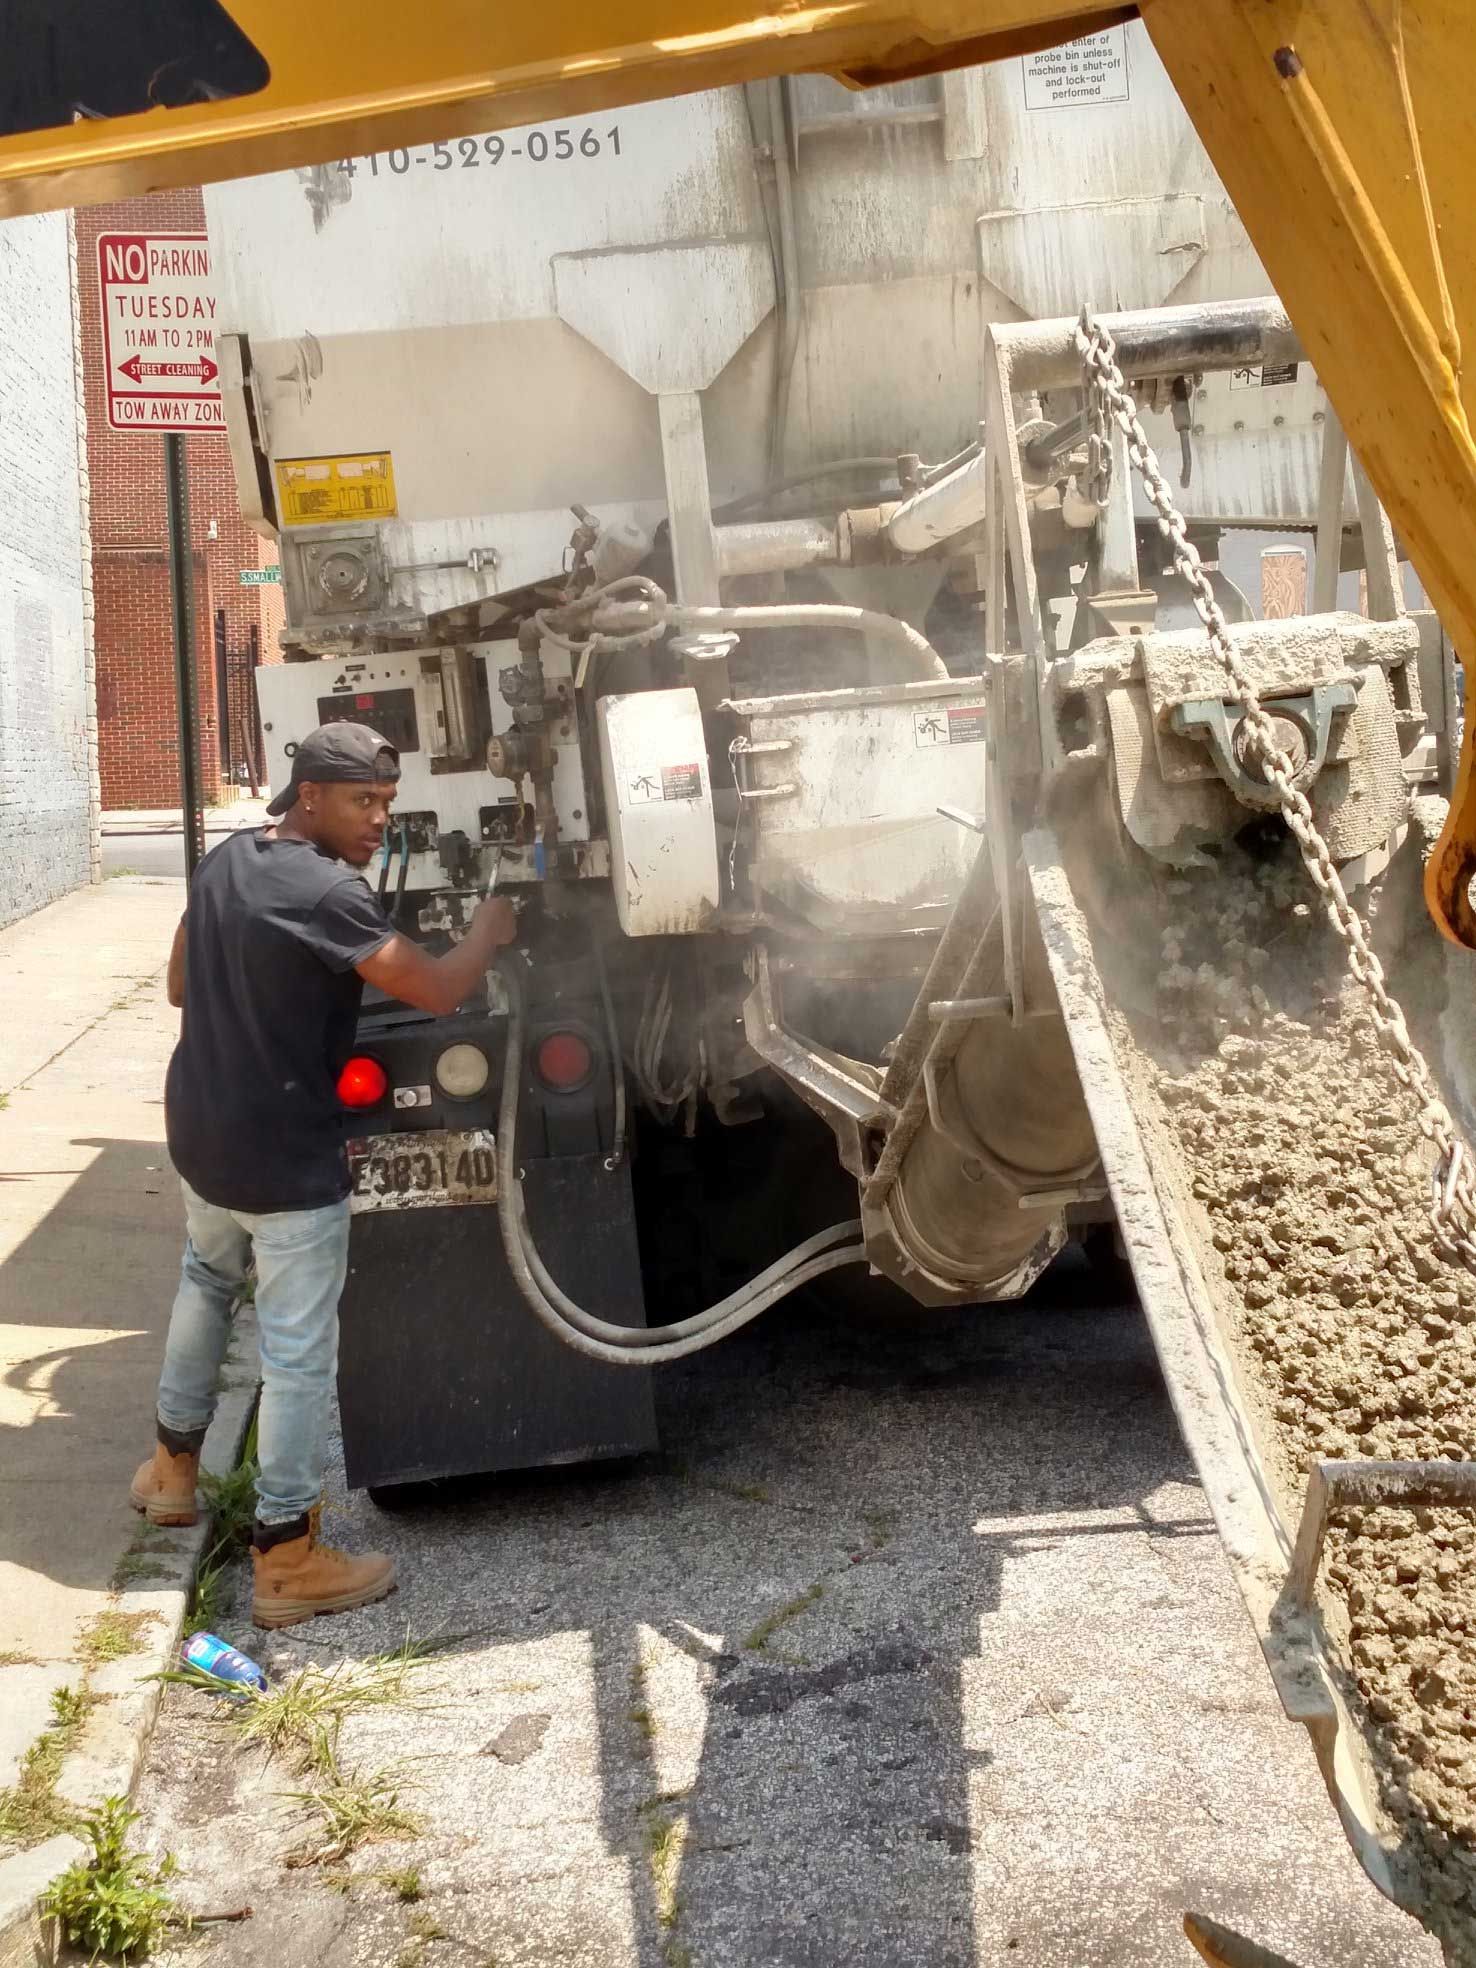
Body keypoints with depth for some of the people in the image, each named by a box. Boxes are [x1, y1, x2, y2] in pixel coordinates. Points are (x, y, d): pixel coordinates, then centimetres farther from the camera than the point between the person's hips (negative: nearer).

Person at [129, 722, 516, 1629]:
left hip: (201, 1131, 9)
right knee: (299, 1354, 2)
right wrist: (491, 928, -8)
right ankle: (287, 1559, 11)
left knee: (208, 1281, 32)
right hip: (284, 1157, -9)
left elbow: (181, 986, 15)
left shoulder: (225, 860, 4)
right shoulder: (326, 893, -23)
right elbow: (438, 991, -26)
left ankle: (174, 1464, 46)